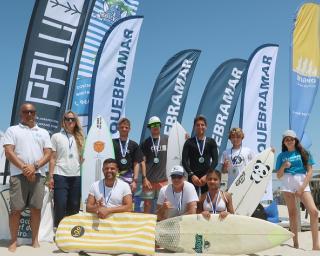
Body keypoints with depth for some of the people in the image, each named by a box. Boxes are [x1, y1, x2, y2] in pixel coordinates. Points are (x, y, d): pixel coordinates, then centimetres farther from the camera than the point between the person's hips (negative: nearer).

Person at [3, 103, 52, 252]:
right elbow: (8, 151, -2)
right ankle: (13, 241, 9)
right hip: (18, 174, -2)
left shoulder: (43, 132, 17)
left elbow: (48, 153, 8)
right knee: (16, 209, -2)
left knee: (36, 208, 3)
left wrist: (35, 167, -9)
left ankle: (35, 239, 14)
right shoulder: (13, 130, 10)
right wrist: (24, 168, -12)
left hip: (38, 175, 2)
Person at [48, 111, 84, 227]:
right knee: (60, 206, -6)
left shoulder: (79, 138, 13)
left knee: (74, 207, 7)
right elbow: (52, 158, 2)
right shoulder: (56, 136, 6)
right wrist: (51, 176, -4)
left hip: (76, 176, 3)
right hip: (60, 176, -3)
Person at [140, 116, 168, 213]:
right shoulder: (145, 143, 2)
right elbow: (143, 161, -1)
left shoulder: (166, 139, 6)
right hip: (149, 179, -1)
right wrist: (144, 178, -8)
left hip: (163, 179, 1)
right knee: (147, 203, 3)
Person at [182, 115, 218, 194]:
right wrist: (192, 175, -12)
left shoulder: (211, 142, 9)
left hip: (207, 177, 1)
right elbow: (184, 161, 1)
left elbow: (215, 160, 3)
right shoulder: (189, 142, 7)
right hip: (193, 177, -1)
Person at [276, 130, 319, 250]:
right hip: (288, 185, 1)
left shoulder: (304, 153, 8)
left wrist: (302, 188, -8)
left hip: (303, 184, -1)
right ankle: (295, 242, 9)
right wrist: (283, 167, -9)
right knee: (292, 213, 2)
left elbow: (309, 172, 2)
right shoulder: (281, 156, 11)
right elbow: (279, 176, 11)